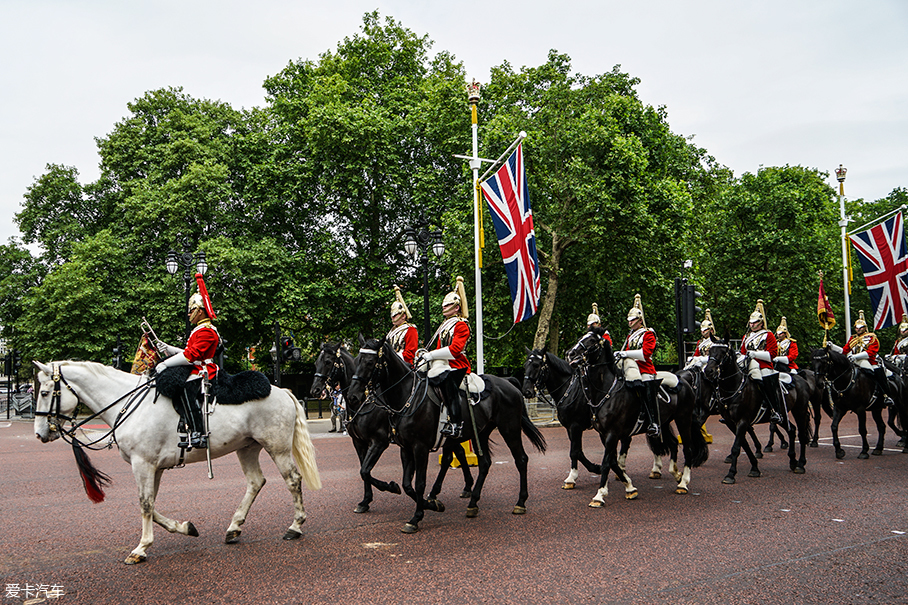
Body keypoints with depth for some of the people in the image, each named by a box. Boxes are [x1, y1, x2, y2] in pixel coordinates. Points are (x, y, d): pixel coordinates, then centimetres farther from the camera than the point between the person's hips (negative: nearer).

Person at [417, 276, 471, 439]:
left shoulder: (461, 325, -5)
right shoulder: (444, 326, 21)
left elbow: (454, 349, -17)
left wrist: (430, 355, -20)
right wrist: (426, 357, 4)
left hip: (458, 366, -9)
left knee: (446, 378, -29)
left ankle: (455, 421, -29)